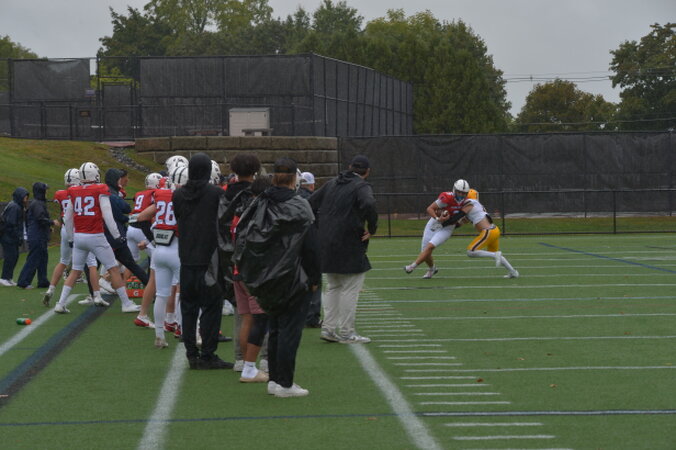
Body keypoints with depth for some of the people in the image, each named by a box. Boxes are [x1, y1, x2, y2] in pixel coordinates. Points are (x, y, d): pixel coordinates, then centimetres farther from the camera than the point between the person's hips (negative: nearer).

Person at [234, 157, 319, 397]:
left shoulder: (258, 205, 4)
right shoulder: (298, 207, -12)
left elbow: (243, 237, 7)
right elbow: (310, 246, -11)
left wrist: (250, 273, 14)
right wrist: (313, 278, -2)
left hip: (265, 278, 6)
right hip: (292, 279, -6)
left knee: (275, 328, 16)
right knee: (290, 329, -1)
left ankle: (274, 379, 19)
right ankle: (284, 383, -1)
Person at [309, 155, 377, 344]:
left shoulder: (332, 184, 14)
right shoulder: (362, 187, -9)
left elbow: (311, 203, 16)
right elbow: (369, 205, -29)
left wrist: (320, 226, 16)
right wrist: (372, 229, -17)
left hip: (326, 244, 7)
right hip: (348, 245, -7)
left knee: (333, 287, 18)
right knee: (350, 288, 0)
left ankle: (328, 327, 15)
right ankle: (346, 332, 1)